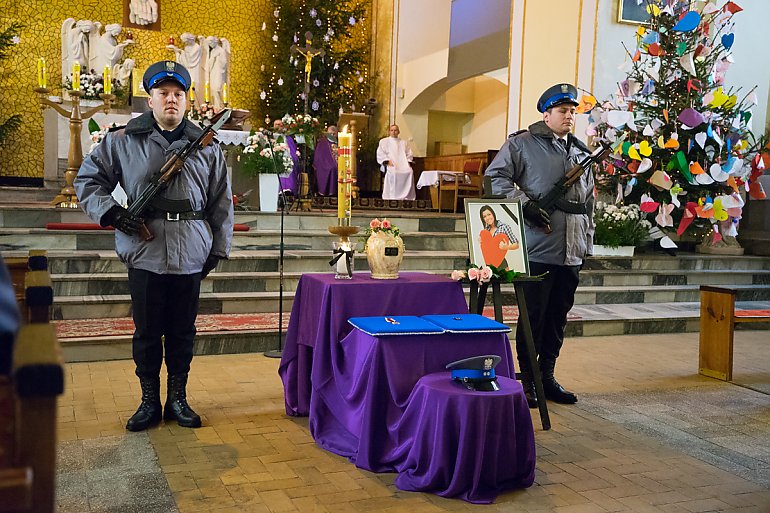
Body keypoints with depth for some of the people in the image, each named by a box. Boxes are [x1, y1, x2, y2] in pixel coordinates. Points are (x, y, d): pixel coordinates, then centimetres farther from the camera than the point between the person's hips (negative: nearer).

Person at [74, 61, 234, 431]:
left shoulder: (206, 147, 7)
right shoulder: (122, 142, 2)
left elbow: (222, 203, 11)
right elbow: (87, 179, 9)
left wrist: (219, 248, 8)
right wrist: (110, 211, -7)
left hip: (191, 257, 1)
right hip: (144, 255, -1)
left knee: (182, 332, 11)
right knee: (147, 331, 8)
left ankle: (178, 399, 25)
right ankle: (149, 401, 23)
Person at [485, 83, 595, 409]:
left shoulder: (581, 152, 19)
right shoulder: (522, 144, 0)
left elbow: (588, 201, 22)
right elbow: (495, 177, -8)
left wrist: (587, 243, 18)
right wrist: (525, 203, -18)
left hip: (571, 252, 6)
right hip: (537, 249, -6)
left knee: (558, 316, 12)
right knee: (533, 315, -2)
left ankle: (547, 375, 24)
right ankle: (527, 380, 10)